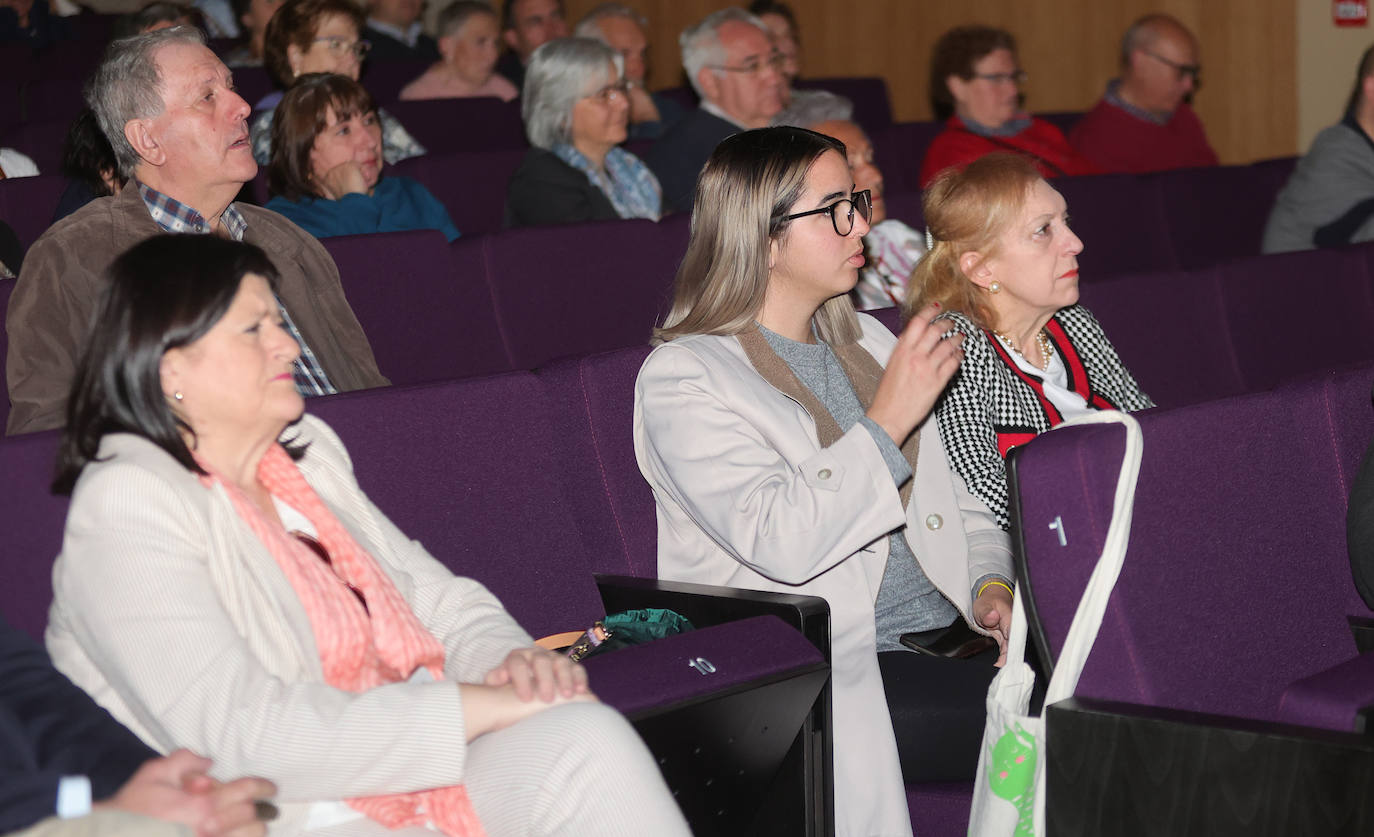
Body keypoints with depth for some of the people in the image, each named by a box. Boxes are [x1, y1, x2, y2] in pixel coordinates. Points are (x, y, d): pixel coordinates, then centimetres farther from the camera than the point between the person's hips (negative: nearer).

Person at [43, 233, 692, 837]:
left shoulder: (307, 454, 17)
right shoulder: (127, 503, -8)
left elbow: (440, 600, 21)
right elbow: (243, 731, -19)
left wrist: (516, 660, -5)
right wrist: (496, 705, -17)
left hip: (419, 776, 8)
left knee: (588, 735, -22)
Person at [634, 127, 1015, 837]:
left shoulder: (868, 344, 17)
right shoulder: (683, 379, -6)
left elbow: (959, 503, 20)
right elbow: (780, 545, -19)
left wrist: (991, 587, 1)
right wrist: (888, 420, -17)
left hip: (950, 634, 7)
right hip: (829, 672, -7)